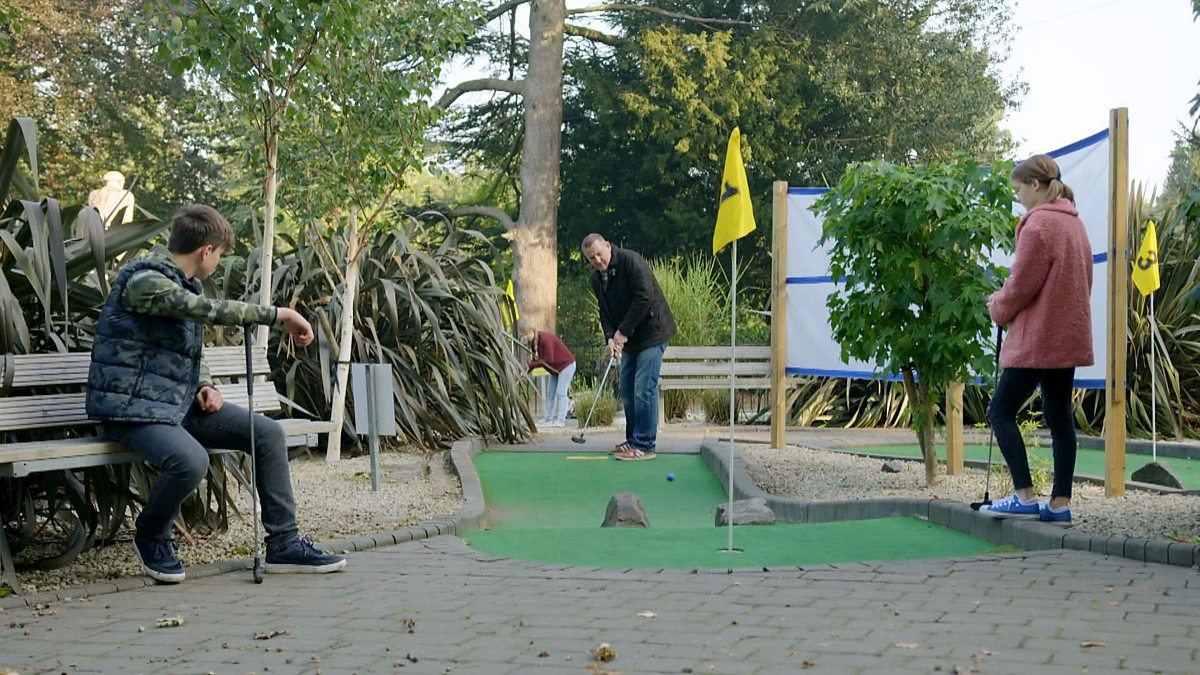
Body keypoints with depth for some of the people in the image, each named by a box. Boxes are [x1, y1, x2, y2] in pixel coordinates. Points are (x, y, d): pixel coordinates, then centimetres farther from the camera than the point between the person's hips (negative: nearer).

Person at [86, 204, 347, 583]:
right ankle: (151, 536, -4)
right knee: (190, 461, -36)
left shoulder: (186, 284, 16)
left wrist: (205, 387, 3)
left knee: (268, 433, -3)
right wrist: (279, 315, -25)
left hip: (179, 403, 9)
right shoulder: (144, 279, -16)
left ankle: (284, 544, 5)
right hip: (132, 409, -9)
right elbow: (207, 311, -28)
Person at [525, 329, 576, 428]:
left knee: (560, 393, -12)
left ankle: (561, 420, -11)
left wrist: (531, 364, -22)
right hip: (556, 368, 9)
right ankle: (548, 419, 8)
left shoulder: (545, 339, -27)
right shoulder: (534, 342, 1)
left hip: (566, 365, -9)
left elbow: (548, 360, -28)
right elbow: (536, 359, 3)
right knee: (551, 394, 6)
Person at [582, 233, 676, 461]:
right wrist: (610, 337, -9)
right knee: (627, 390, 9)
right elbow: (605, 311, 10)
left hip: (652, 331, -8)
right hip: (629, 338, 8)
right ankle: (633, 440, 19)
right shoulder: (597, 277, 7)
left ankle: (645, 446, -8)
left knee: (644, 390, -12)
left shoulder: (631, 261, -18)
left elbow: (645, 298, -24)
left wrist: (624, 331, -20)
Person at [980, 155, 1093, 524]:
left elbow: (1022, 285, -16)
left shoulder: (1038, 224, -15)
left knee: (1001, 412, -3)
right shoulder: (1074, 223, 14)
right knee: (1059, 417, 10)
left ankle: (1025, 496, -8)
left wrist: (998, 307, 4)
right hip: (1069, 337, 9)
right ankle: (1060, 503, 10)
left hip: (1037, 338, -9)